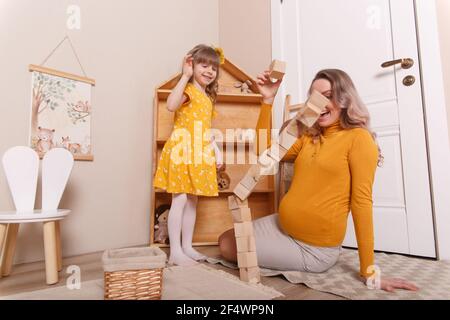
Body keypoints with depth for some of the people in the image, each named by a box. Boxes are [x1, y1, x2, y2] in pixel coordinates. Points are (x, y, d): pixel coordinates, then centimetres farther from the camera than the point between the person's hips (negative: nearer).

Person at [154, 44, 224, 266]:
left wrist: (216, 151, 14)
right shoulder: (187, 89, -6)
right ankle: (175, 252, 4)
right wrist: (185, 76, -23)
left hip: (199, 156, 9)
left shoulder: (208, 98, 20)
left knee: (192, 201, 11)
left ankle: (187, 247, 22)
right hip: (182, 152, -8)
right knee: (180, 200, -6)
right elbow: (171, 105, -30)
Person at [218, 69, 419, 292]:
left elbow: (362, 201, -16)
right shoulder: (309, 137, 9)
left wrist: (369, 272, -14)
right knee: (225, 242, 10)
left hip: (315, 248, -7)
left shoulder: (358, 138, -11)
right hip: (281, 226, 7)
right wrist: (268, 100, -5)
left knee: (229, 249, 1)